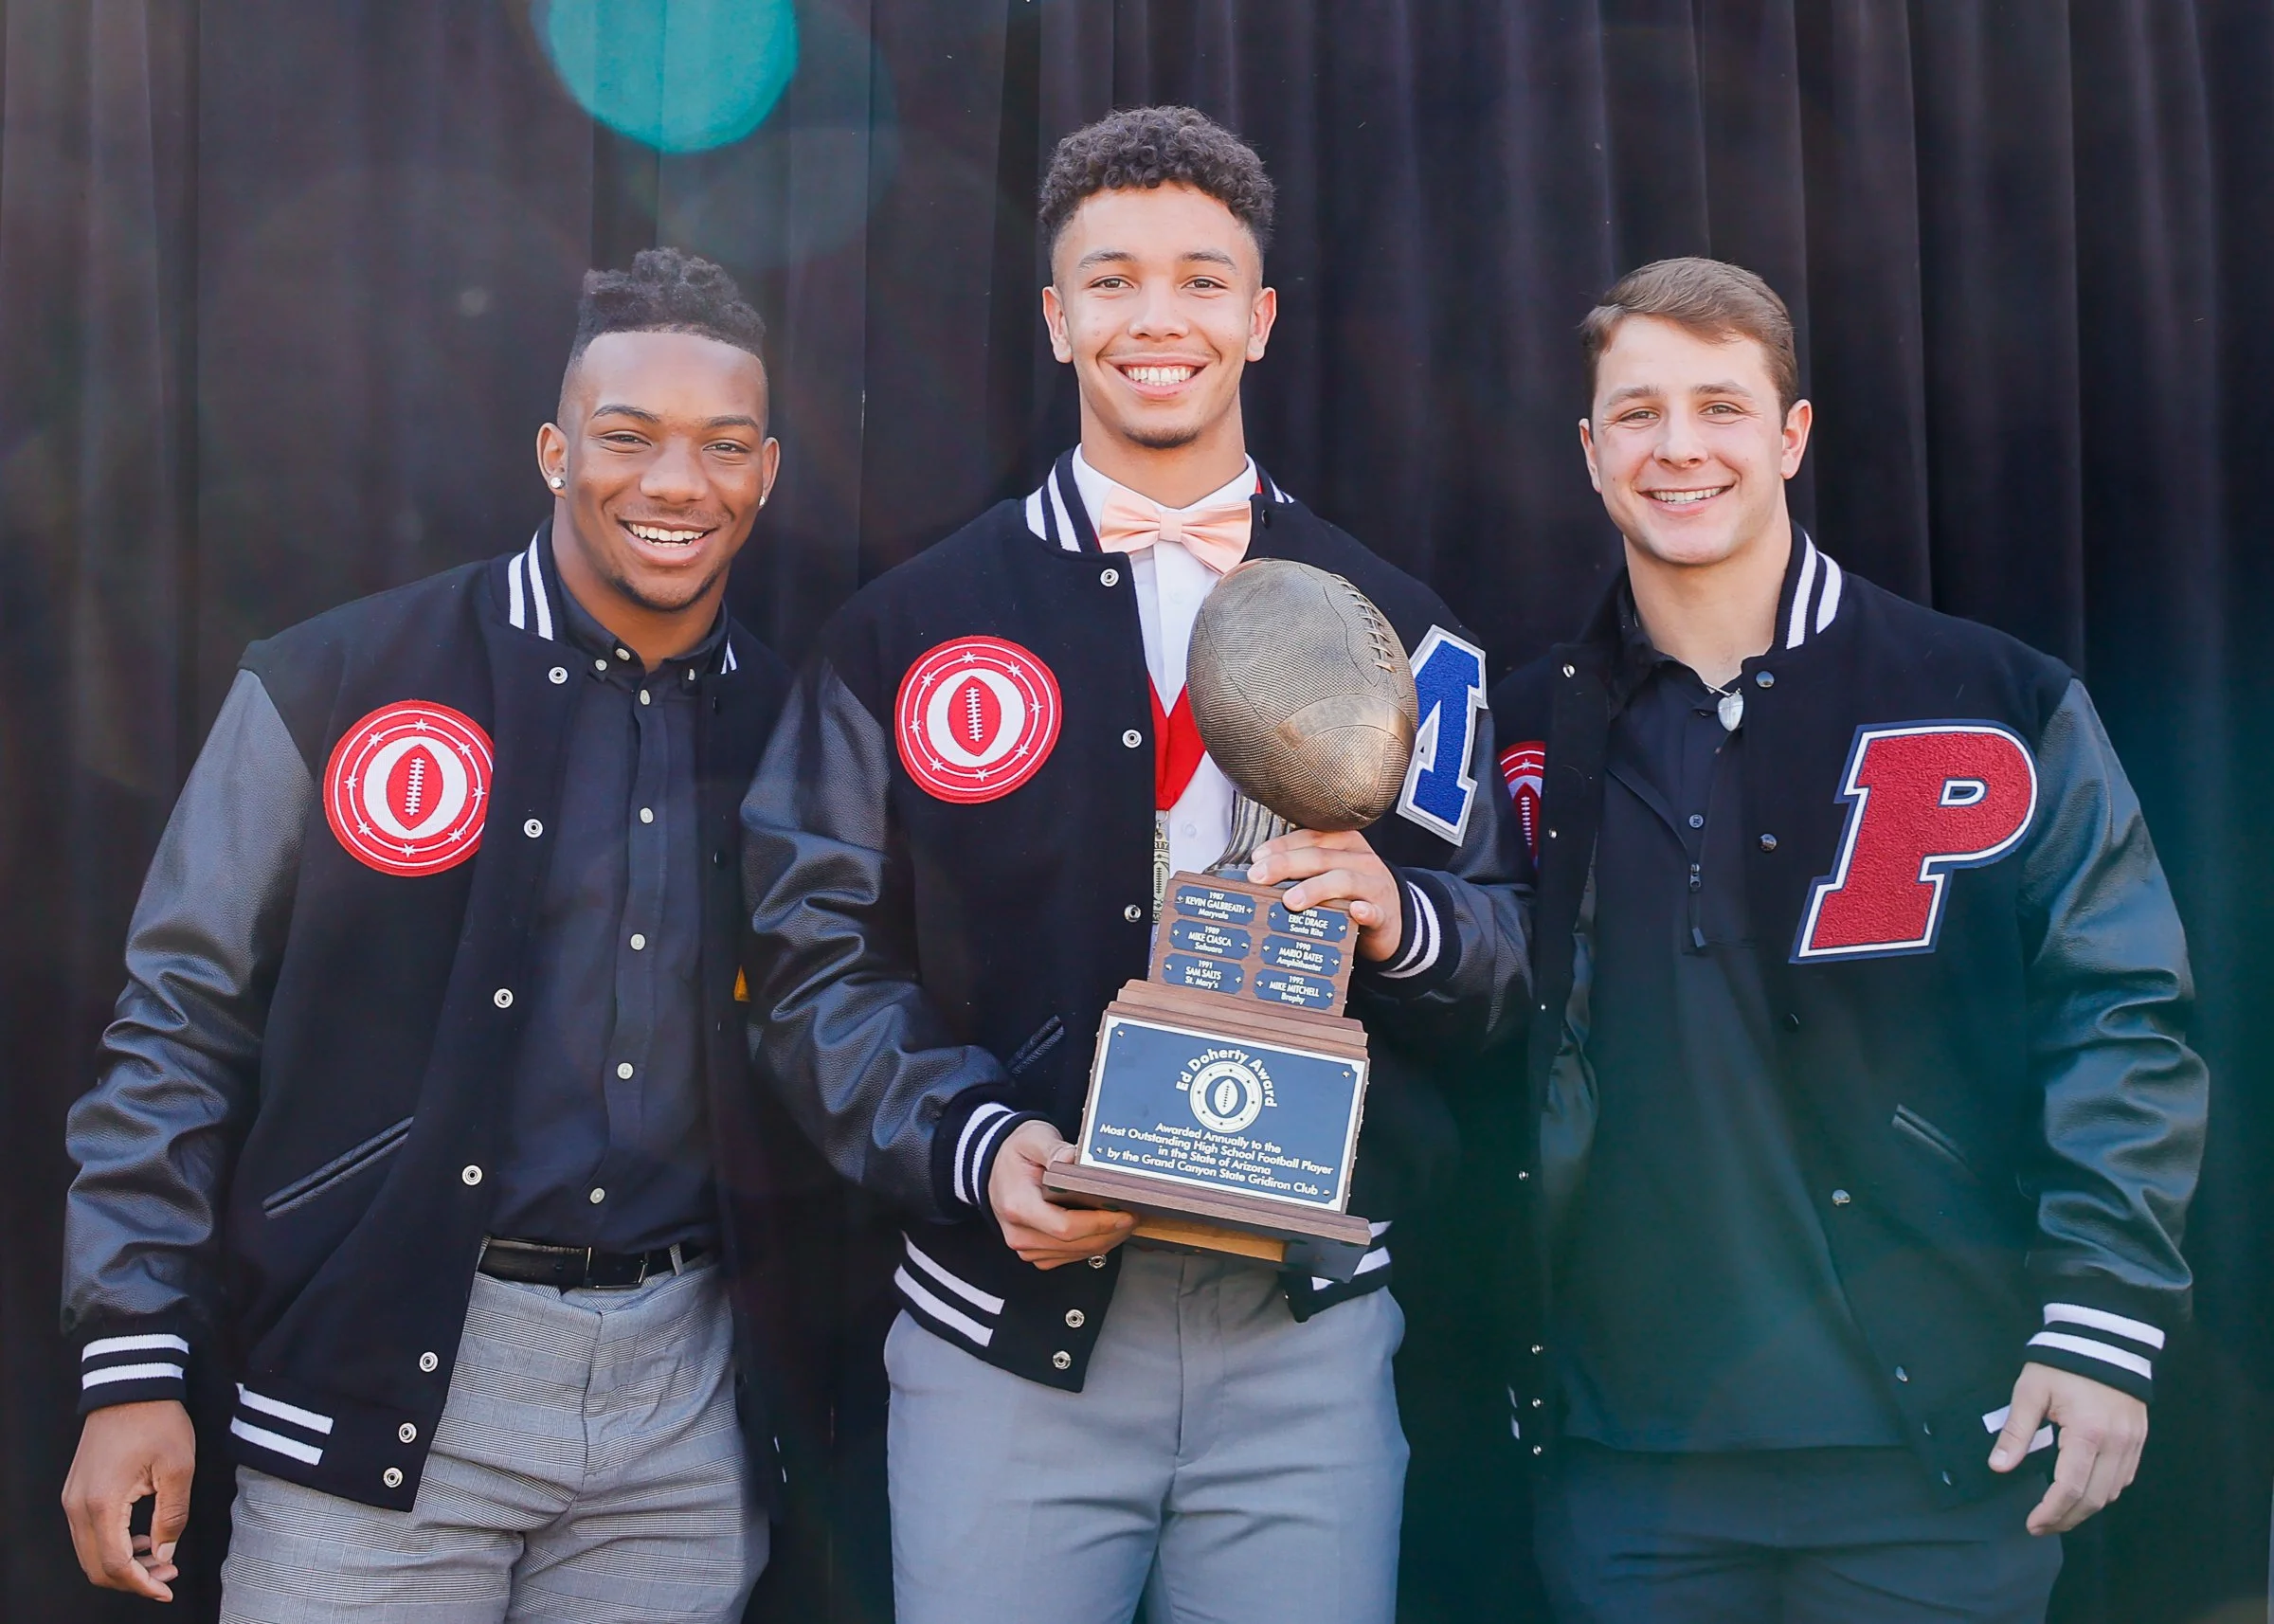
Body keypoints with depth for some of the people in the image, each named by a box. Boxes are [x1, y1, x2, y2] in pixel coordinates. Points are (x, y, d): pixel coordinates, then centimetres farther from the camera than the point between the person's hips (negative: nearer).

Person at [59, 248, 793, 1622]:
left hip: (689, 1392, 3)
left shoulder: (786, 728, 4)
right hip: (385, 1382, -3)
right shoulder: (338, 685, -6)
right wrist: (134, 1364, -7)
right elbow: (184, 1024, -3)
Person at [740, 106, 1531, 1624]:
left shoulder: (1392, 628, 8)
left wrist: (1400, 918, -13)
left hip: (1308, 1333, 1)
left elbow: (1504, 956, 9)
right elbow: (820, 955, 2)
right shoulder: (913, 626, 3)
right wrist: (973, 1144, -13)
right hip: (1008, 1324, -1)